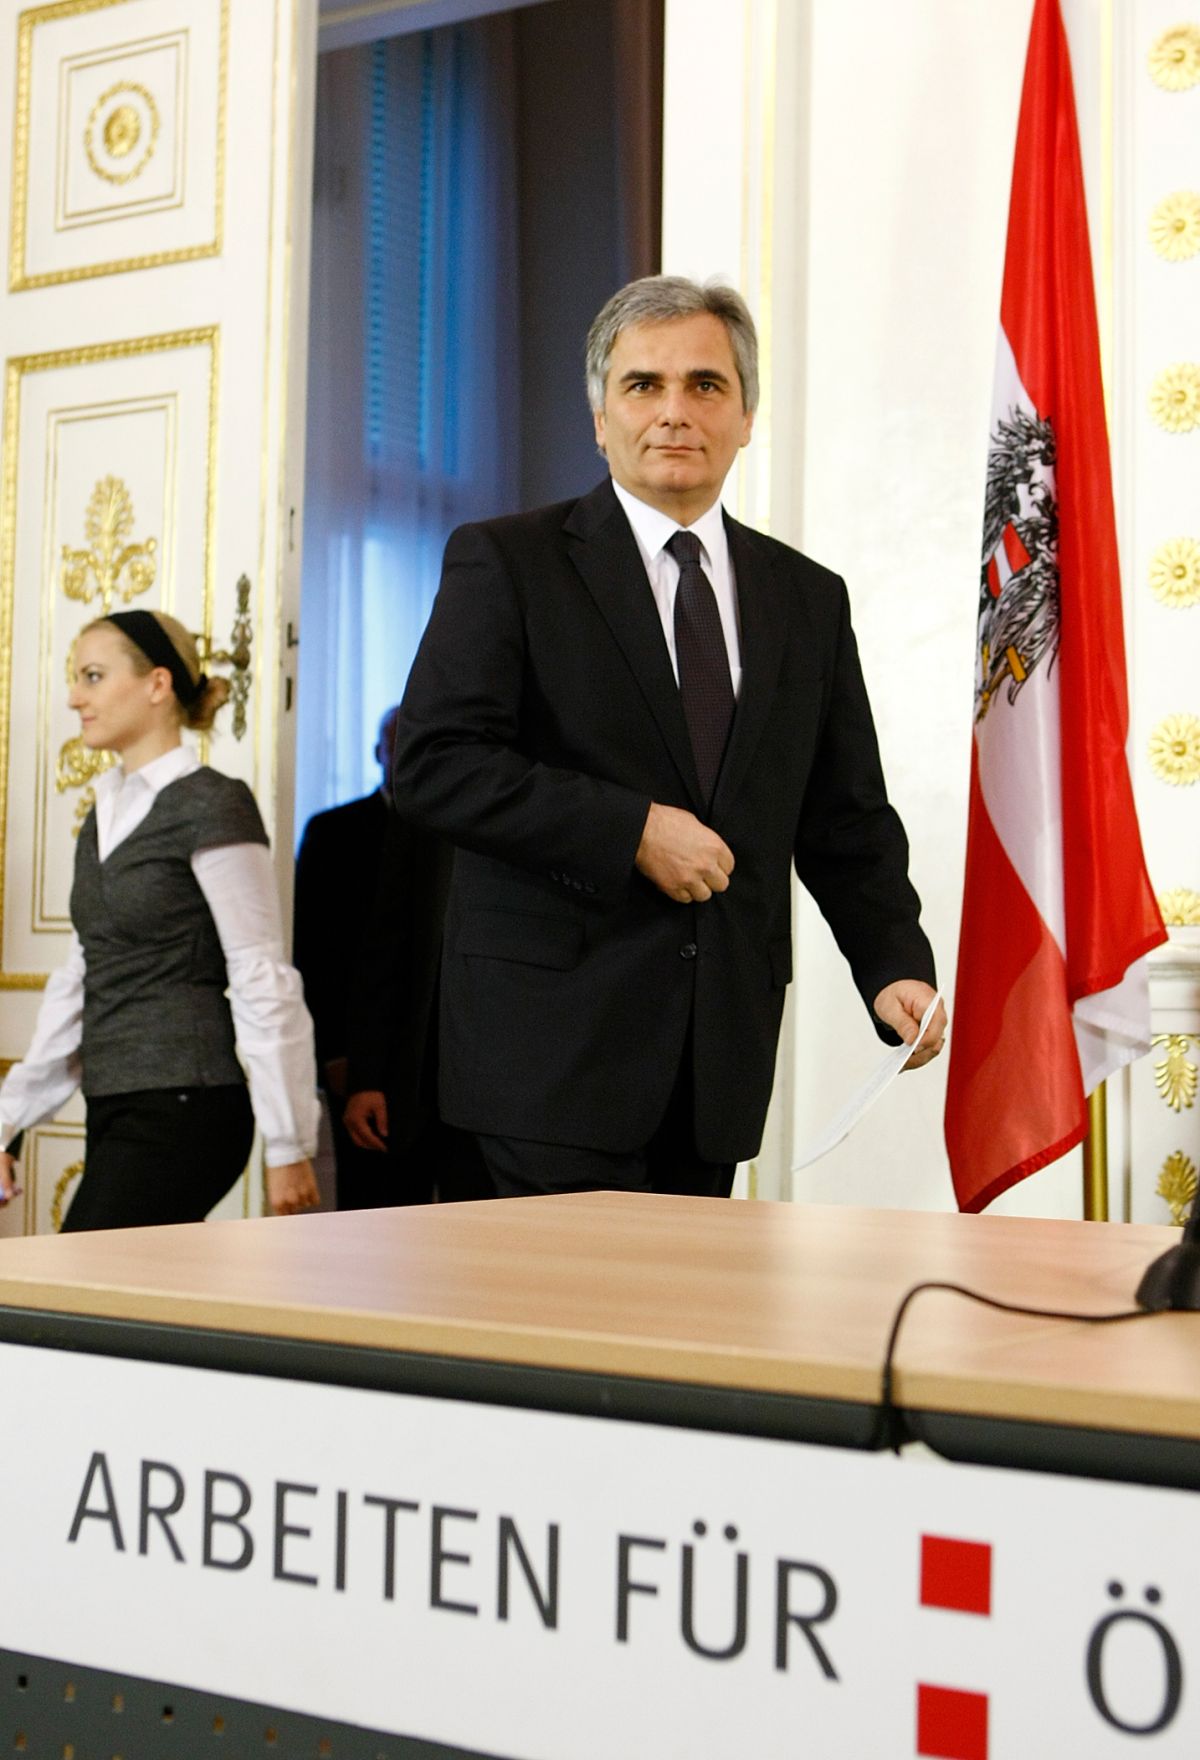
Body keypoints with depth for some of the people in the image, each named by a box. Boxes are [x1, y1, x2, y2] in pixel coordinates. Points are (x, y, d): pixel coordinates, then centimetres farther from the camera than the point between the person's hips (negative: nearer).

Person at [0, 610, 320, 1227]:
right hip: (116, 1109, 8)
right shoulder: (106, 812, 15)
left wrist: (289, 1144, -11)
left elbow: (263, 981, -11)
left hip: (183, 1108, -8)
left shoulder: (212, 806, -9)